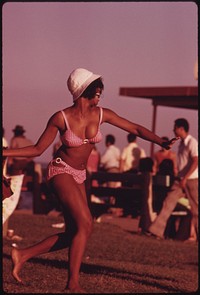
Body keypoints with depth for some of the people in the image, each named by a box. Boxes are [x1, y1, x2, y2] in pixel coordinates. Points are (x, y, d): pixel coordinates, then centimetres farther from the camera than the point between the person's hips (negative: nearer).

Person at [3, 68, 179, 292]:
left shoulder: (101, 115, -5)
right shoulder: (60, 118, -16)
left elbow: (136, 129, 0)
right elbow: (37, 149, -7)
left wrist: (162, 142, -14)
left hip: (79, 176, 6)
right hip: (61, 171, -6)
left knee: (72, 235, 2)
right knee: (85, 225, -20)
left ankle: (22, 255, 12)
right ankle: (73, 284, -12)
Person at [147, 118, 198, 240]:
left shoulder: (192, 142, -14)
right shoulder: (182, 143, 11)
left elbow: (195, 162, -21)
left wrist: (185, 178, -22)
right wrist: (180, 178, 15)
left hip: (192, 180, -8)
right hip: (180, 180, 8)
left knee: (195, 209, 0)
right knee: (168, 203, -1)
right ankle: (157, 230, -3)